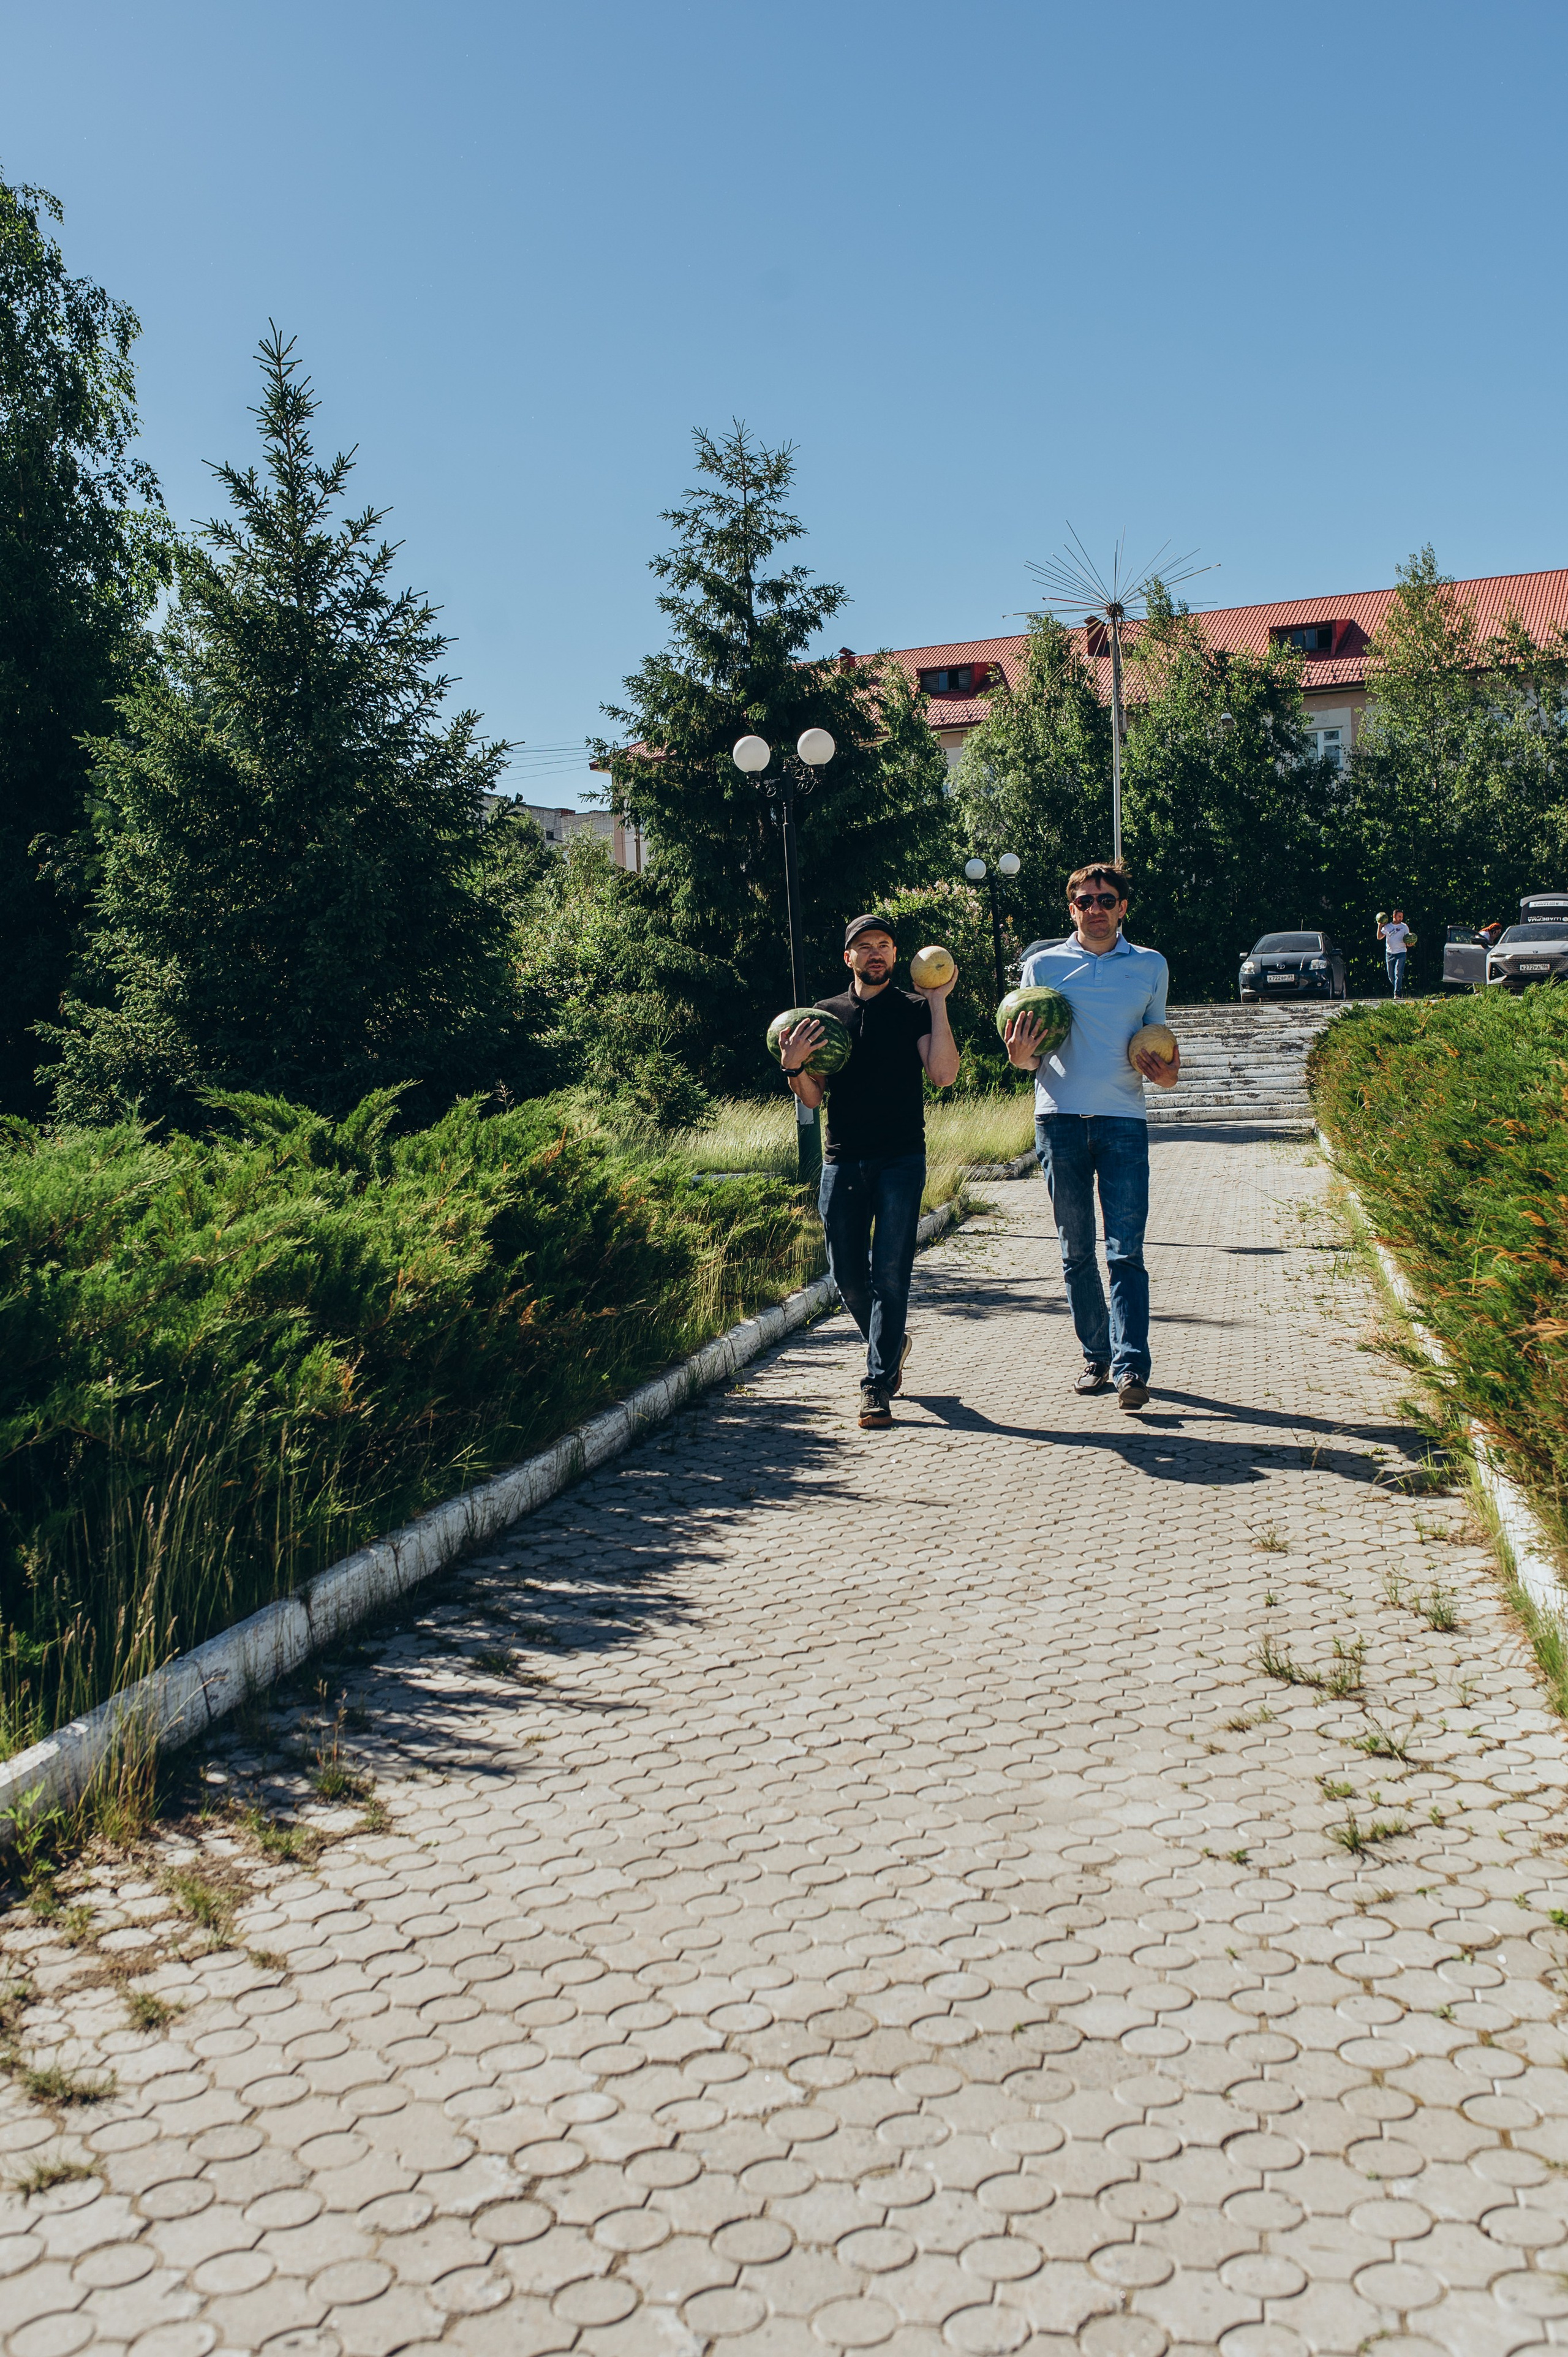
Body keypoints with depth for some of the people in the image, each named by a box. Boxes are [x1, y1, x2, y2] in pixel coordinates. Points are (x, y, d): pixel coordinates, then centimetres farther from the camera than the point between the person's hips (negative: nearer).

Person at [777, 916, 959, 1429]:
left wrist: (938, 1002, -11)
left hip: (900, 1159, -3)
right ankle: (891, 1342, 33)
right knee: (848, 1276, 6)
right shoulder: (827, 1014, 13)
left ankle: (878, 1384, -4)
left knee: (890, 1274, -8)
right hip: (842, 1160, 3)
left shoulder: (915, 1010, 5)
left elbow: (944, 1074, -10)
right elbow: (813, 1098, 11)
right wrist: (793, 1066, -10)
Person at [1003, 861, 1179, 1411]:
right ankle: (1096, 1356, 17)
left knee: (1127, 1250, -9)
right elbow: (1029, 1056, 12)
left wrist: (1166, 1074, -3)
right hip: (1059, 1118, 1)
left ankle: (1131, 1367, -11)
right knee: (1076, 1251, 6)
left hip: (1123, 1119, -1)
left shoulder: (1151, 966, 12)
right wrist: (1021, 1056, -12)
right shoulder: (1043, 965, 9)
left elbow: (1156, 1043, 19)